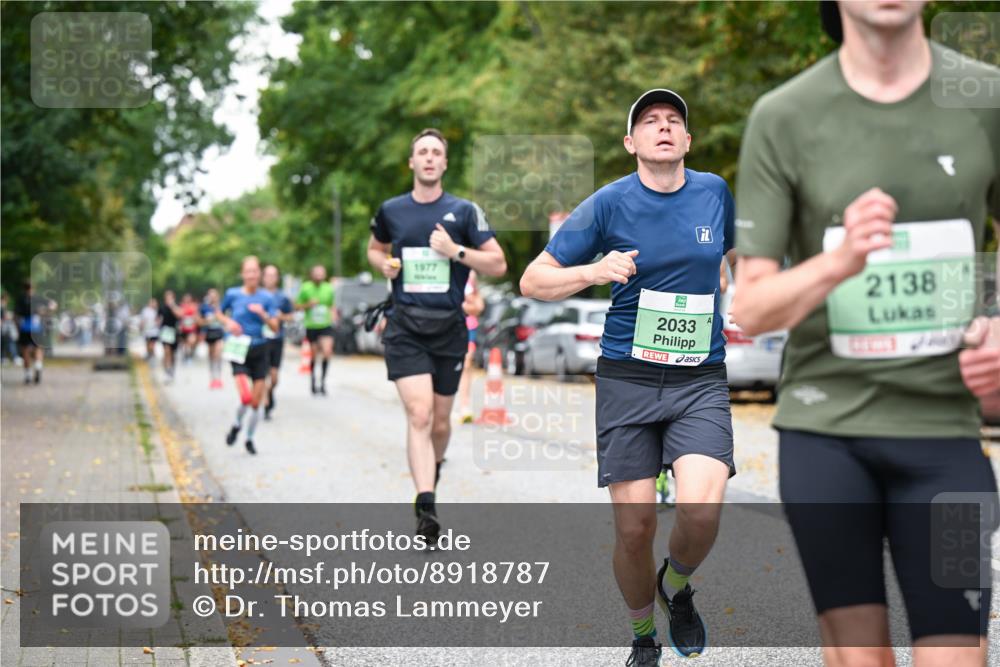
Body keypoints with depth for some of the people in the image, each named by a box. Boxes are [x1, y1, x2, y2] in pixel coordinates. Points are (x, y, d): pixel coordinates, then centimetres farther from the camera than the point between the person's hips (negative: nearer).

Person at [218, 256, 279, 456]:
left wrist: (263, 314, -20)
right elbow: (219, 312, 15)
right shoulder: (233, 294, -3)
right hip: (240, 351, -2)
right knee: (246, 398, -19)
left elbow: (275, 327, -3)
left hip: (259, 350, 2)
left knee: (257, 402, 5)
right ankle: (237, 425, 12)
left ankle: (250, 438, 26)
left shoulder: (266, 297, -1)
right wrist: (228, 322, -5)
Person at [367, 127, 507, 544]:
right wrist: (383, 263, 3)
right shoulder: (391, 211, 6)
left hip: (449, 327, 1)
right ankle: (426, 509, -20)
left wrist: (456, 251, -14)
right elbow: (374, 248, 26)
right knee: (419, 415, -17)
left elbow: (499, 265, 0)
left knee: (440, 422, 11)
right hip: (405, 327, -1)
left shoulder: (464, 212, 1)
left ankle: (434, 466, 44)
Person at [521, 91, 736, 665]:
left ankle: (676, 587, 13)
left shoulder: (716, 192, 5)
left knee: (702, 509, -22)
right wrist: (596, 272, -18)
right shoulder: (609, 203, -3)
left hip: (701, 380, 1)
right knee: (635, 528, -3)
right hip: (627, 380, -1)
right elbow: (533, 282, -2)